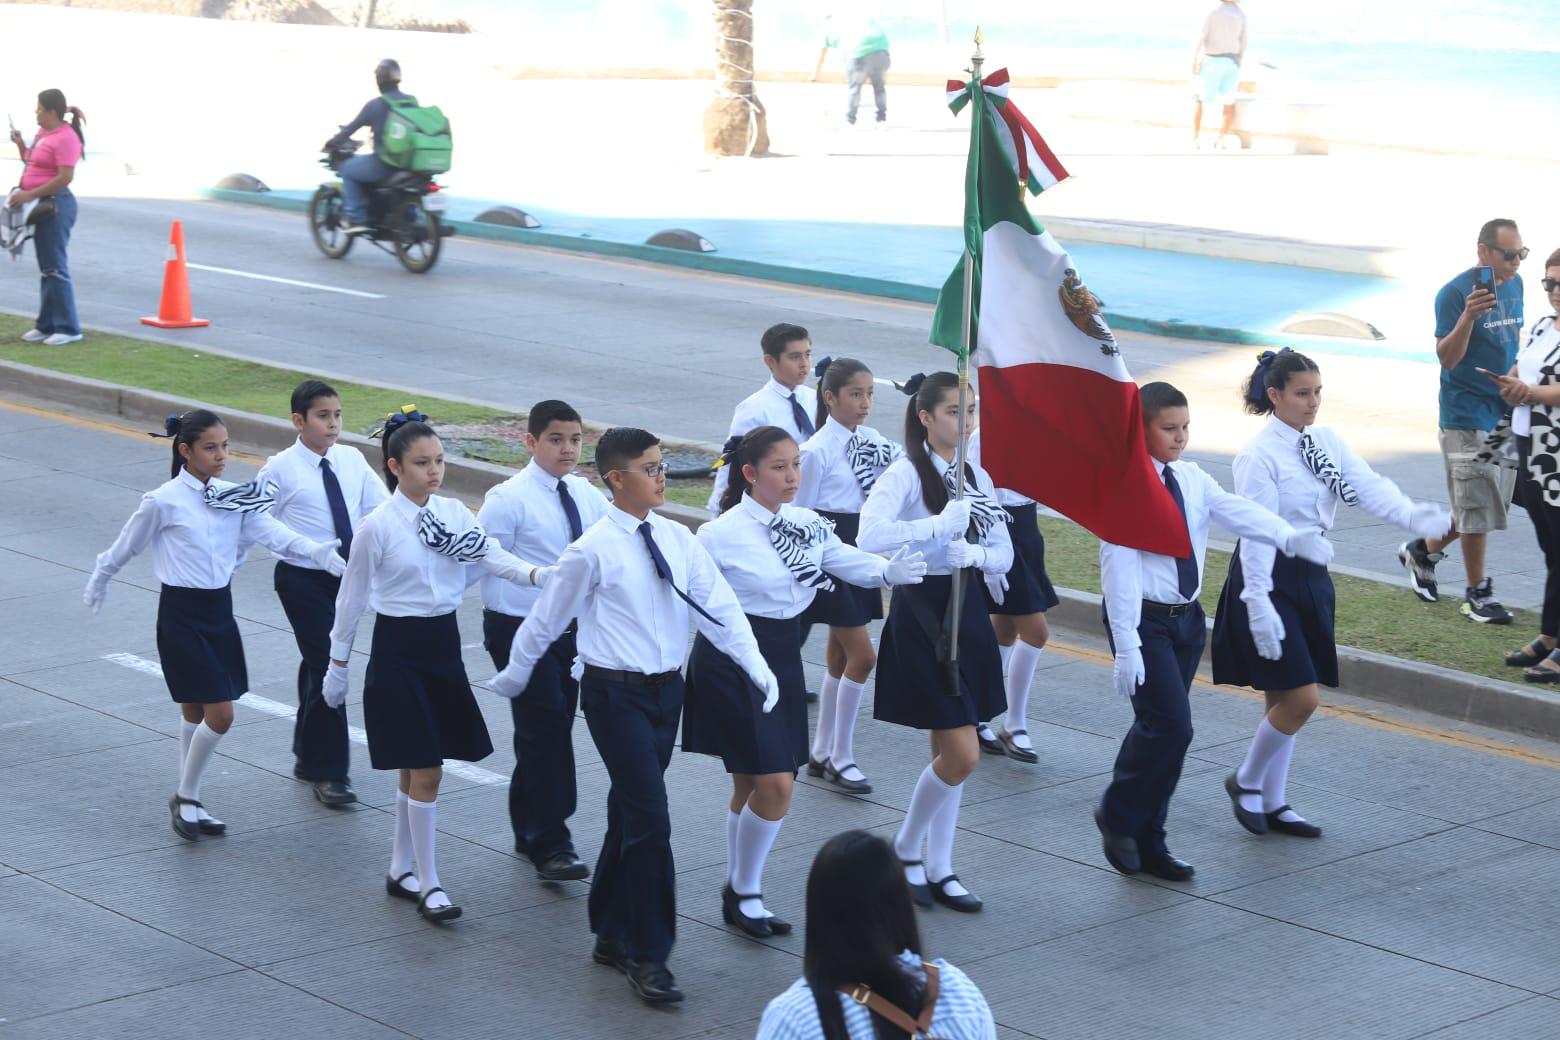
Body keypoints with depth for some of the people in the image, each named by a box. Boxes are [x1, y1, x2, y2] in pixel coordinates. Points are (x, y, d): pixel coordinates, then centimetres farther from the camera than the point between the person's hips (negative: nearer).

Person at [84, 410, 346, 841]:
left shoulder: (233, 497, 3)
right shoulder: (163, 502, -13)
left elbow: (270, 530, -11)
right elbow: (125, 547, 1)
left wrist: (316, 550, -27)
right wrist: (98, 584, 14)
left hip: (220, 610, 6)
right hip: (181, 614, -6)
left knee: (195, 712, 14)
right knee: (219, 714, -9)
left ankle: (189, 803, 25)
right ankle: (185, 797, 9)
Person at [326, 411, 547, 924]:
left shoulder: (454, 513, 3)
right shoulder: (377, 527, -11)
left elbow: (494, 558, -8)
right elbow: (352, 597, -3)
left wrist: (540, 575, -28)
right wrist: (338, 664, 1)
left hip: (444, 644, 5)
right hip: (399, 650, -5)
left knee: (416, 769, 14)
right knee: (425, 770, -6)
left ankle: (400, 869, 28)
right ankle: (428, 885, 3)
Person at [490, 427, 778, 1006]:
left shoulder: (679, 540, 3)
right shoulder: (593, 551, -13)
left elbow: (719, 608, -2)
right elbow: (545, 620, -1)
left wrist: (757, 666, -14)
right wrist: (512, 677, 9)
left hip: (666, 688, 6)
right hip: (616, 692, -6)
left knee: (629, 814, 17)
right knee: (649, 820, -11)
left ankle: (611, 936, 31)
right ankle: (646, 956, -2)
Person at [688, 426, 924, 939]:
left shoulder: (808, 525, 4)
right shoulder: (720, 535, -13)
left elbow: (853, 564, -2)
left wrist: (891, 571, -22)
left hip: (782, 658, 6)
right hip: (732, 661, -6)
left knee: (751, 786, 14)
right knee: (774, 786, -11)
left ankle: (739, 896, 27)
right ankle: (743, 891, 9)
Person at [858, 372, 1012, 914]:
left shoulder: (976, 477, 9)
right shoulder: (906, 474, -12)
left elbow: (1004, 554, 9)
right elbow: (870, 537, -29)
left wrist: (973, 553, -12)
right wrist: (940, 525, -30)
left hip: (967, 610, 7)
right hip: (921, 613, -7)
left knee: (950, 753, 11)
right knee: (962, 753, -9)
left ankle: (938, 869, 20)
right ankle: (904, 850, 12)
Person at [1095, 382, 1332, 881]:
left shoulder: (1192, 479, 6)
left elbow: (1240, 512, -10)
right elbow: (1118, 565, -18)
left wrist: (1290, 538, -30)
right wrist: (1126, 644, -21)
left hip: (1186, 617, 7)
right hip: (1144, 618, -7)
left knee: (1159, 727, 12)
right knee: (1171, 725, -14)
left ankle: (1148, 841, 22)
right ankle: (1118, 816, 8)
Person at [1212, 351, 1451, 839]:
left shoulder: (1327, 443, 7)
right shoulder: (1260, 455, -14)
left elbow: (1369, 487, -7)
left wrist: (1415, 515, -26)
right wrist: (1258, 602, -23)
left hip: (1310, 578, 7)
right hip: (1270, 578, -7)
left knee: (1284, 700, 13)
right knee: (1300, 698, -10)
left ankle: (1273, 803, 23)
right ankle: (1246, 782, 12)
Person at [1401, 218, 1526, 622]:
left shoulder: (1514, 285, 8)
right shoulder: (1455, 293, -15)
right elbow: (1447, 358, -19)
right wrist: (1467, 319, -35)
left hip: (1505, 411, 8)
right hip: (1468, 415, -8)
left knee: (1486, 507, 13)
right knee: (1479, 507, -3)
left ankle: (1422, 550, 31)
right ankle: (1477, 593, 8)